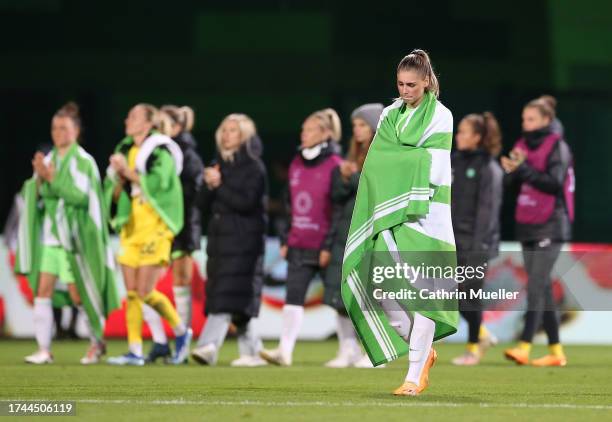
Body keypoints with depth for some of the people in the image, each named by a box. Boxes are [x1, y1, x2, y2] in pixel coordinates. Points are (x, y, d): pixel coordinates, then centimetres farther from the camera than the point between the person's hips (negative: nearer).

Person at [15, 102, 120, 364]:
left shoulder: (83, 162, -7)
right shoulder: (48, 160, 11)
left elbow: (82, 196, -18)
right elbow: (37, 197, 9)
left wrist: (52, 178, -22)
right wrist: (39, 178, -11)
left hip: (73, 236, -5)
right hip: (48, 236, 5)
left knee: (78, 294, 0)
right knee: (43, 291, -6)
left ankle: (97, 342, 20)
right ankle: (44, 350, -6)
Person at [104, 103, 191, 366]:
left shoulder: (160, 151, -5)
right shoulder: (125, 151, 14)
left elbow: (158, 182, -20)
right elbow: (113, 193, 14)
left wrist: (128, 172, -14)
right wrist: (120, 178, -6)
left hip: (154, 227, -6)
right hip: (130, 227, 7)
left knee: (145, 292, -10)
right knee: (132, 293, 1)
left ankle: (181, 331, 11)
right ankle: (135, 352, 3)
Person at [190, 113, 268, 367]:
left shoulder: (253, 167, -5)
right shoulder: (220, 165, 16)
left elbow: (247, 202, -16)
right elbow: (205, 203, 13)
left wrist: (220, 186, -13)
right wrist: (209, 186, -6)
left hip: (243, 240, -7)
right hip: (219, 237, 7)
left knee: (228, 295, -14)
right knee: (238, 300, 7)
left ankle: (209, 346, -25)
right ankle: (252, 351, 14)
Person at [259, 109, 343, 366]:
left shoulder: (335, 166, -9)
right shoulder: (296, 164, 11)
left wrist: (329, 246, -15)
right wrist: (285, 240, 13)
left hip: (324, 246, -6)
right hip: (299, 246, 6)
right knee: (293, 298, -5)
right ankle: (285, 351, -9)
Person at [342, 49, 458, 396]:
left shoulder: (441, 117, 0)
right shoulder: (391, 115, 15)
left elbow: (434, 168, -9)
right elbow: (377, 163, 8)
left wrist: (399, 159, -8)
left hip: (424, 212, -5)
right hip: (390, 210, 5)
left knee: (420, 290, -8)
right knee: (382, 286, -4)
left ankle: (416, 376, -5)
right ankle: (423, 351, 17)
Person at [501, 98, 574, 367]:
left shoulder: (557, 147, -7)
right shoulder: (523, 145, 12)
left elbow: (555, 183, -18)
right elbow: (514, 182, 11)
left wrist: (524, 169, -25)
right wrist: (511, 170, -10)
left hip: (550, 226, -7)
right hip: (527, 225, 7)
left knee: (536, 286, -15)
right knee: (543, 288, 8)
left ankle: (524, 347, -22)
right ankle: (556, 351, 12)